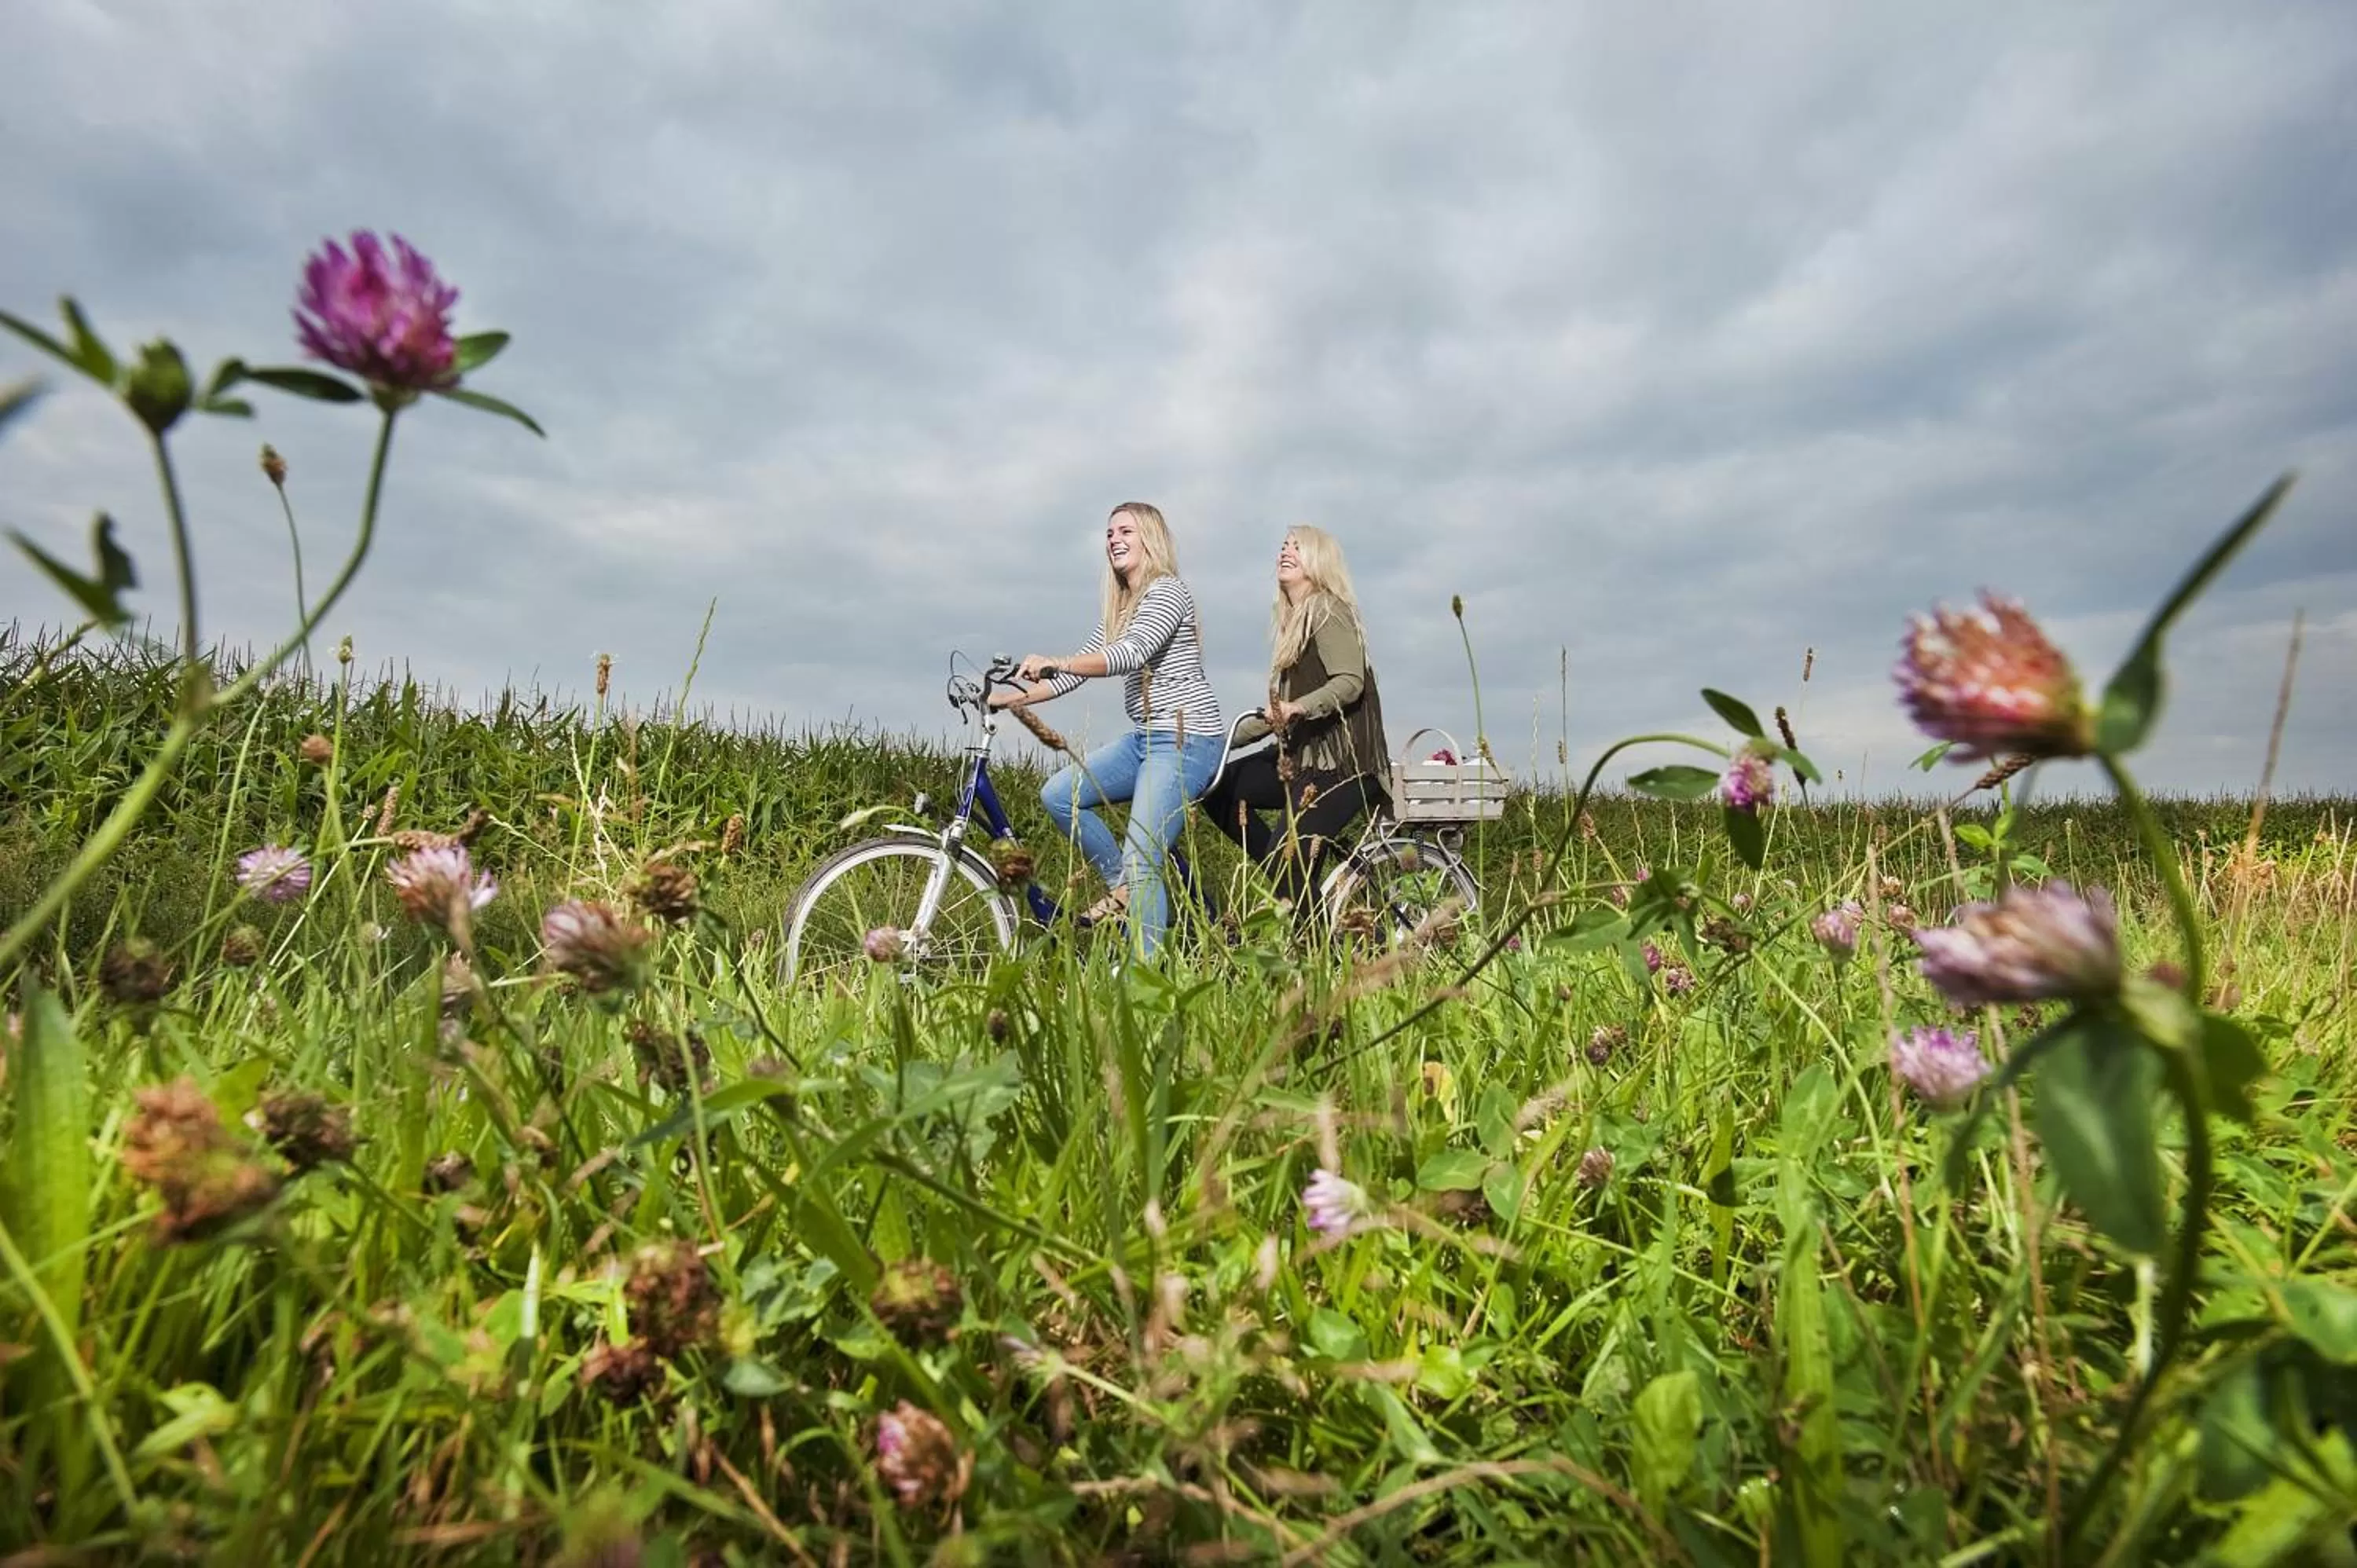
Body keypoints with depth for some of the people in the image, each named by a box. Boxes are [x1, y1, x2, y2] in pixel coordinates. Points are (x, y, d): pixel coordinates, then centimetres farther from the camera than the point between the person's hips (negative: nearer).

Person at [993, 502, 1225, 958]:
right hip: (1144, 738, 9)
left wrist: (1055, 662, -37)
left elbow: (1133, 653, -26)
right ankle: (1123, 886, 9)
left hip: (1186, 739, -9)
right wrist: (1010, 697, 4)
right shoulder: (1118, 610, 19)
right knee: (1058, 795, -3)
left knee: (1141, 863, -15)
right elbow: (1079, 669, 14)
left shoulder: (1167, 590, -9)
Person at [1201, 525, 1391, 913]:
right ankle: (1285, 875, 0)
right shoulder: (1291, 620, 19)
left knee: (1288, 856, -18)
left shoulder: (1329, 611, -8)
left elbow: (1350, 682, -21)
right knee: (1216, 786, -3)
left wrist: (1298, 707, -37)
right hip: (1302, 754, 9)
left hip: (1342, 761, -9)